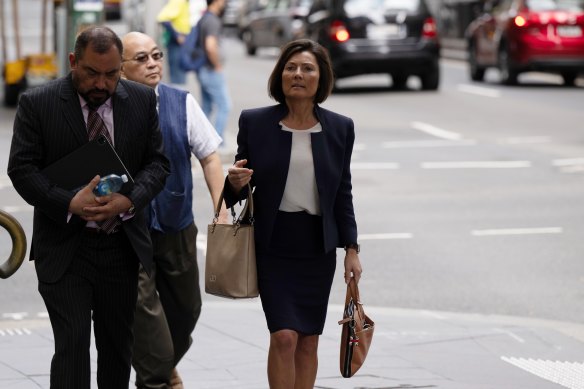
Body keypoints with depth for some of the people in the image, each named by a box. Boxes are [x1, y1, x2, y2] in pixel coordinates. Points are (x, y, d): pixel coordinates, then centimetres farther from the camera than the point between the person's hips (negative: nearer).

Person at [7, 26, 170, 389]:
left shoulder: (143, 100, 2)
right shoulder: (38, 103, -7)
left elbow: (157, 162, 4)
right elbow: (21, 168, -8)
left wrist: (129, 200, -16)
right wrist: (70, 203, -23)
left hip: (122, 246, 4)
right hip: (64, 247, -3)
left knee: (118, 344, 15)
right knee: (72, 343, -10)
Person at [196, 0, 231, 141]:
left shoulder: (203, 19, 12)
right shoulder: (213, 21, -19)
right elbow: (210, 46, -31)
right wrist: (217, 66, -18)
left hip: (203, 70, 9)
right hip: (212, 72, -9)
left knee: (206, 107, 15)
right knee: (224, 106, -3)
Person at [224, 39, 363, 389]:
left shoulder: (340, 128, 3)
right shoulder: (255, 123, -2)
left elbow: (343, 193, 9)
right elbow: (241, 189, 4)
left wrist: (351, 248, 5)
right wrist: (235, 183, -19)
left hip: (318, 246, 2)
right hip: (273, 244, -2)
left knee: (308, 341, 6)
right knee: (284, 336, -13)